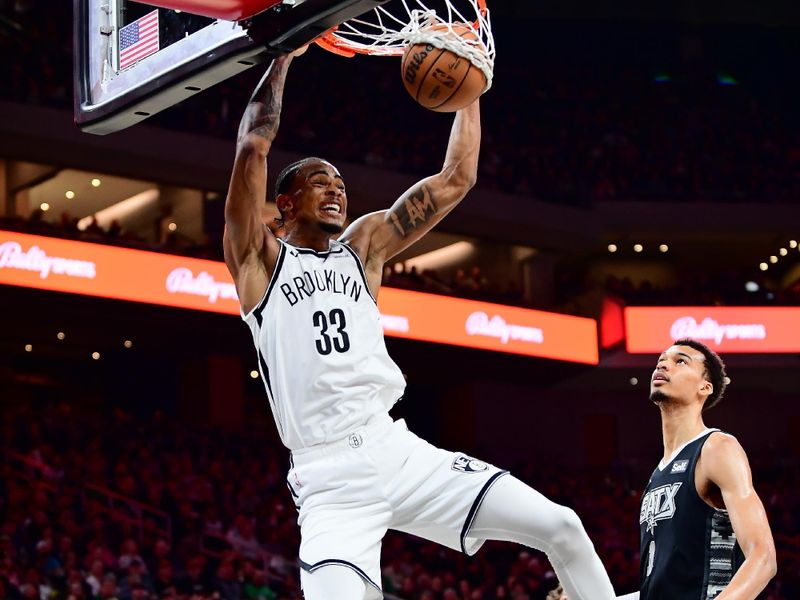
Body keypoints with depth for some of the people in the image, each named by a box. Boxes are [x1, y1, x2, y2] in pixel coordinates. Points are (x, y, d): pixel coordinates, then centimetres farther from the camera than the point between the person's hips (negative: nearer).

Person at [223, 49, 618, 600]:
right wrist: (285, 54, -1)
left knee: (562, 528, -5)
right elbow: (254, 147, -7)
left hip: (398, 451, 5)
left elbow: (456, 179, 18)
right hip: (330, 478, -5)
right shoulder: (259, 259, 6)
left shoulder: (364, 243, 20)